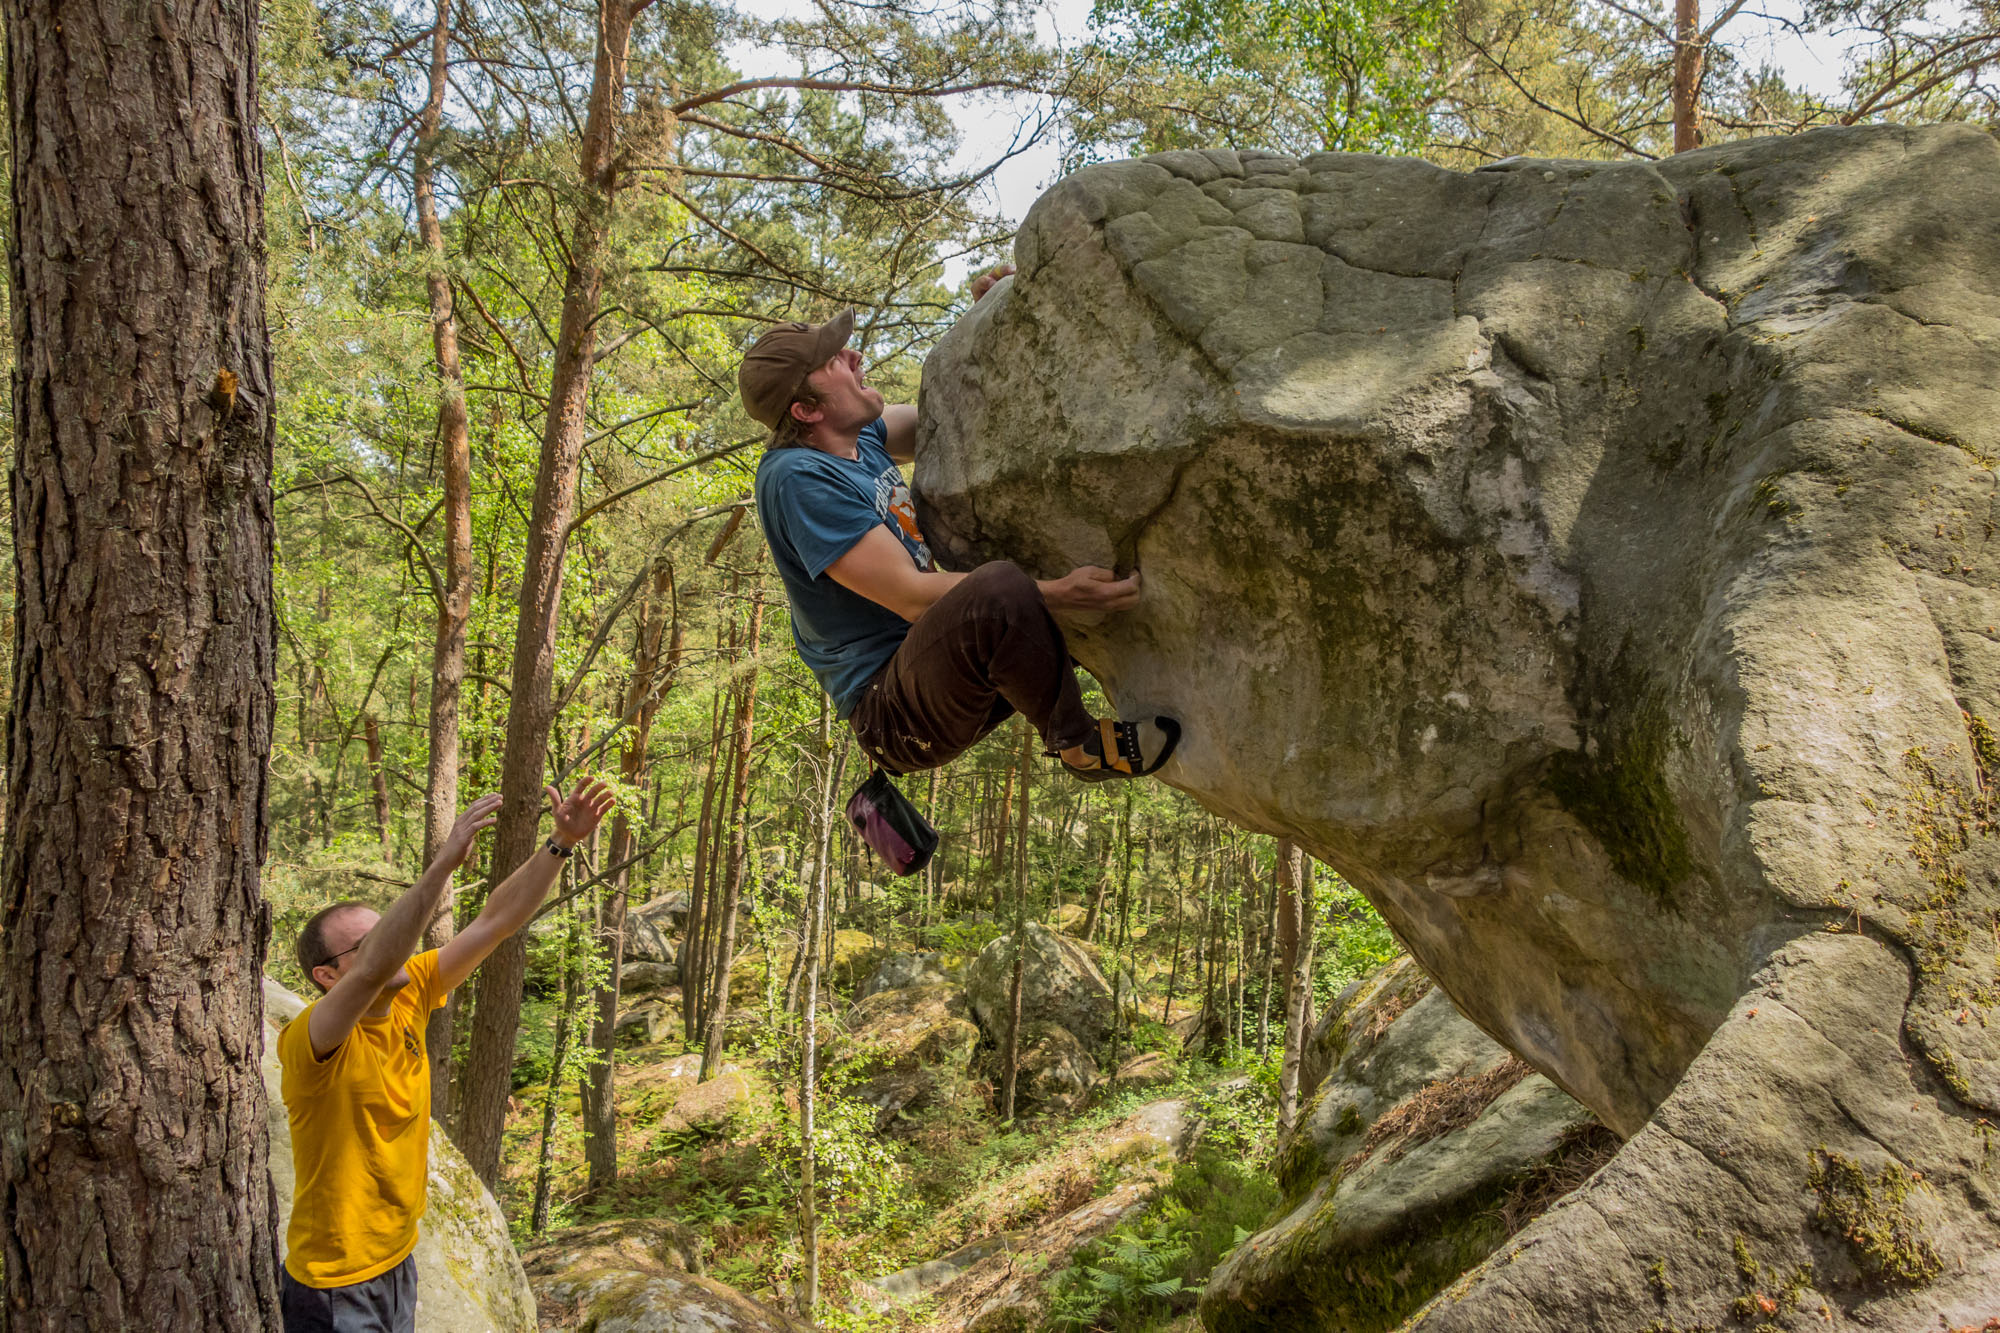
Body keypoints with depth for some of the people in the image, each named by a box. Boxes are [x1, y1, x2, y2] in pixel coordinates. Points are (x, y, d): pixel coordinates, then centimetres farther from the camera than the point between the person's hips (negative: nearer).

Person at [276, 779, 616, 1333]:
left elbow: (494, 922, -7)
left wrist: (562, 843, -18)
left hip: (399, 1263, 7)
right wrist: (446, 860, -51)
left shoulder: (406, 998, -5)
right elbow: (377, 966, -44)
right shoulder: (307, 1042, -24)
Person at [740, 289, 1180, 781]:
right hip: (892, 716, -10)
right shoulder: (796, 476, -19)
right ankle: (1077, 742, -14)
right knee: (1000, 589, -35)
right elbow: (912, 597, -25)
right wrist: (1055, 594, -32)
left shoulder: (856, 436, 8)